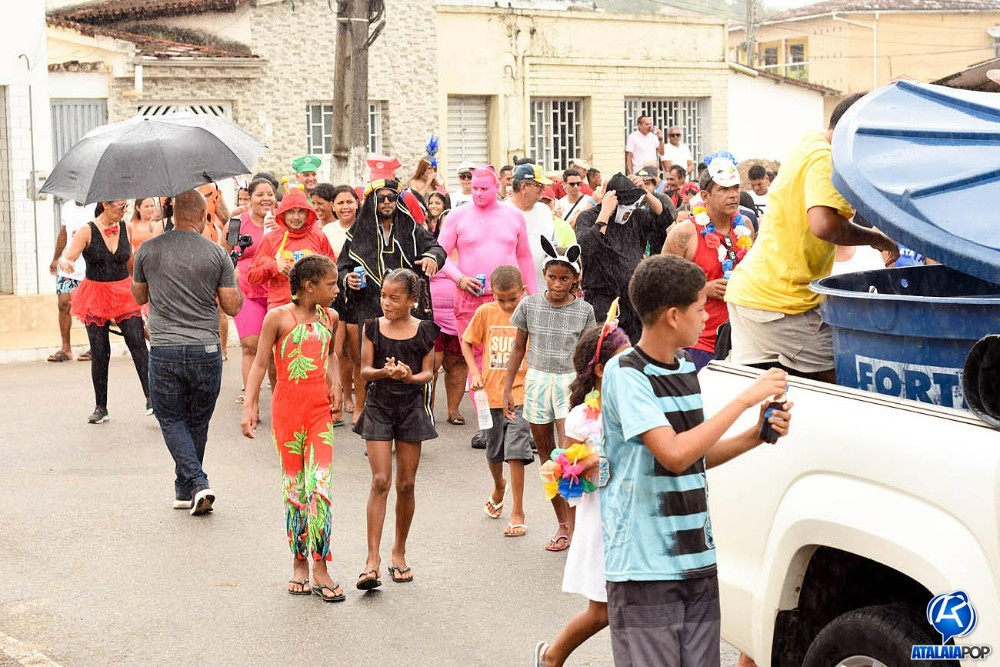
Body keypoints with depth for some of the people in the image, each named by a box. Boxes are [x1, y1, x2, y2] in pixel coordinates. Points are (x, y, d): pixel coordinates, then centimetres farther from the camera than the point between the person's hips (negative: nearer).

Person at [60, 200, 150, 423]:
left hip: (124, 294, 2)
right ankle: (100, 407, 12)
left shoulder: (125, 228, 4)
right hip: (96, 297, -2)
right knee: (100, 353, 2)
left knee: (138, 344, -13)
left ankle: (151, 398, -15)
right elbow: (66, 259, -12)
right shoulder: (87, 231, -7)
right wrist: (66, 264, -36)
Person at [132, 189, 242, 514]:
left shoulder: (148, 250, 0)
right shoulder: (217, 254, -2)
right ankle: (184, 489, 24)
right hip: (205, 350, 1)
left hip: (164, 350, 0)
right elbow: (232, 306, 1)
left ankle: (197, 483, -7)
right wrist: (233, 281, 18)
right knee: (198, 421, 16)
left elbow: (139, 296, 15)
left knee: (172, 419, 10)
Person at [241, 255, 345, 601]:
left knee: (319, 484, -7)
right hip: (287, 406, -3)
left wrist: (336, 384, 10)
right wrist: (249, 406, -10)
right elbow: (260, 363, -4)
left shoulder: (330, 317, 8)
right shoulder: (279, 317, -5)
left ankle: (319, 568, -4)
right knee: (293, 486, 5)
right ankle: (299, 562, 17)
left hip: (320, 408, 3)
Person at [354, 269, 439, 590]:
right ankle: (373, 558, -9)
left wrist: (411, 376, -21)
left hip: (411, 406, 1)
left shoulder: (424, 331, 0)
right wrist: (383, 372, -22)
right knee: (380, 481, -9)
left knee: (406, 484, 6)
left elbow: (427, 373, 0)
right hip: (378, 406, -1)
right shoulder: (373, 327, 1)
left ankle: (399, 552, 22)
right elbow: (365, 370, -1)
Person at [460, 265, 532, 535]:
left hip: (520, 393, -3)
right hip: (492, 392, 3)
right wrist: (475, 371, -2)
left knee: (516, 452, -11)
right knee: (494, 452, 17)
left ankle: (517, 512, -2)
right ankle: (499, 487, 48)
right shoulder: (485, 313, -1)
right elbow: (467, 342, 11)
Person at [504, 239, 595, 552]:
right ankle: (562, 524, 18)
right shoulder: (530, 306, 0)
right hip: (537, 381, 3)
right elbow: (519, 348, 8)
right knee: (547, 457, 8)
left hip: (570, 383, -2)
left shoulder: (584, 310, -3)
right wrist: (508, 388, 6)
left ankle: (573, 524, -8)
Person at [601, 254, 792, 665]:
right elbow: (674, 455, -25)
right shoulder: (625, 374, -14)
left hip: (697, 556, 7)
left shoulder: (685, 368, 12)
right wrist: (745, 398, -20)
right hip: (645, 567, -7)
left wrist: (756, 435, 2)